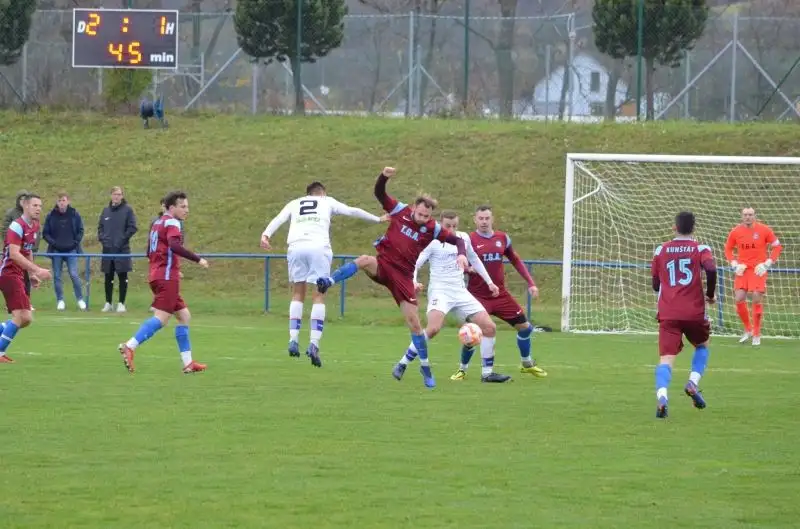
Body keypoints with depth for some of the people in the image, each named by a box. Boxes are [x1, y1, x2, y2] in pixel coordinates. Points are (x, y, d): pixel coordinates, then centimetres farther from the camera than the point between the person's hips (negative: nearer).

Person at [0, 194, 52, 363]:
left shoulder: (34, 226, 12)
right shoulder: (17, 226, -16)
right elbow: (14, 254, -25)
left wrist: (32, 275, 15)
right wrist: (37, 270, -28)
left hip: (19, 275, 9)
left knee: (26, 319, 8)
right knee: (20, 316, -16)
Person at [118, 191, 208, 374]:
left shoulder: (157, 223, 21)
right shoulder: (171, 222, -7)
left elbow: (150, 253, 26)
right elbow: (174, 245, -26)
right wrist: (197, 259, -23)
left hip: (157, 275, 10)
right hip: (167, 278, -10)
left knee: (184, 316, 12)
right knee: (161, 317, -16)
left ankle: (188, 362, 10)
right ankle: (130, 347, -25)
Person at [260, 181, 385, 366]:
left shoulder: (294, 204, 26)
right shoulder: (327, 202, 24)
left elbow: (278, 219, 9)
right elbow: (352, 211, 25)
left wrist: (266, 235, -6)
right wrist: (378, 219, 35)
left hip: (296, 247, 2)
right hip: (319, 247, -2)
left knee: (298, 293, 15)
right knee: (319, 296, 2)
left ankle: (293, 340, 3)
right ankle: (314, 344, -10)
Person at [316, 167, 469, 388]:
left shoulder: (432, 229, -5)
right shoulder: (401, 211, -4)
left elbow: (457, 240, -1)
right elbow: (379, 193, -5)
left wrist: (462, 254, -22)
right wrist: (384, 177, -24)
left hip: (403, 275, 0)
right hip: (383, 264, 0)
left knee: (414, 322, -2)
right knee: (364, 261, -38)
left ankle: (425, 367, 12)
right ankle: (327, 282, -44)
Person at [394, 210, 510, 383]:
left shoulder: (464, 238, 10)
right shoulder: (433, 242, -6)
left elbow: (474, 260, 26)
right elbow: (415, 264, -8)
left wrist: (489, 282, 25)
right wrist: (413, 282, -28)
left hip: (460, 291, 6)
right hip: (440, 291, -6)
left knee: (490, 327, -2)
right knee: (433, 328, -30)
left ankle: (487, 373, 9)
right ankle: (402, 365, -17)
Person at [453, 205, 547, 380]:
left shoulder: (502, 238, 5)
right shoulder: (469, 240, -7)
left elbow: (516, 261, 16)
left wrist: (531, 283, 11)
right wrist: (468, 268, -29)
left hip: (500, 295, 4)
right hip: (478, 296, -4)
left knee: (525, 326, 7)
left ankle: (527, 364, 30)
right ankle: (462, 369, 10)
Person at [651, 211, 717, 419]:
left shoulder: (661, 250, 11)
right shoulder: (701, 249, 3)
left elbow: (655, 284, 16)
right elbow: (711, 269, -17)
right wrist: (710, 294, 0)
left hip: (667, 314, 1)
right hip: (694, 312, -1)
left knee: (667, 357, -7)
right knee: (702, 346, 27)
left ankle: (662, 396, -32)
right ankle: (693, 383, 4)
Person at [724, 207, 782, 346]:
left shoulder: (764, 230, -6)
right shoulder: (735, 232, 1)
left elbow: (777, 247, 2)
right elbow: (728, 249, 14)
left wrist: (767, 264, -6)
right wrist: (734, 265, -1)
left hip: (758, 270, -2)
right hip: (742, 270, 2)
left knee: (757, 300, -8)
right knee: (739, 299, -7)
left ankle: (757, 335, 5)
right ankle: (747, 330, 14)